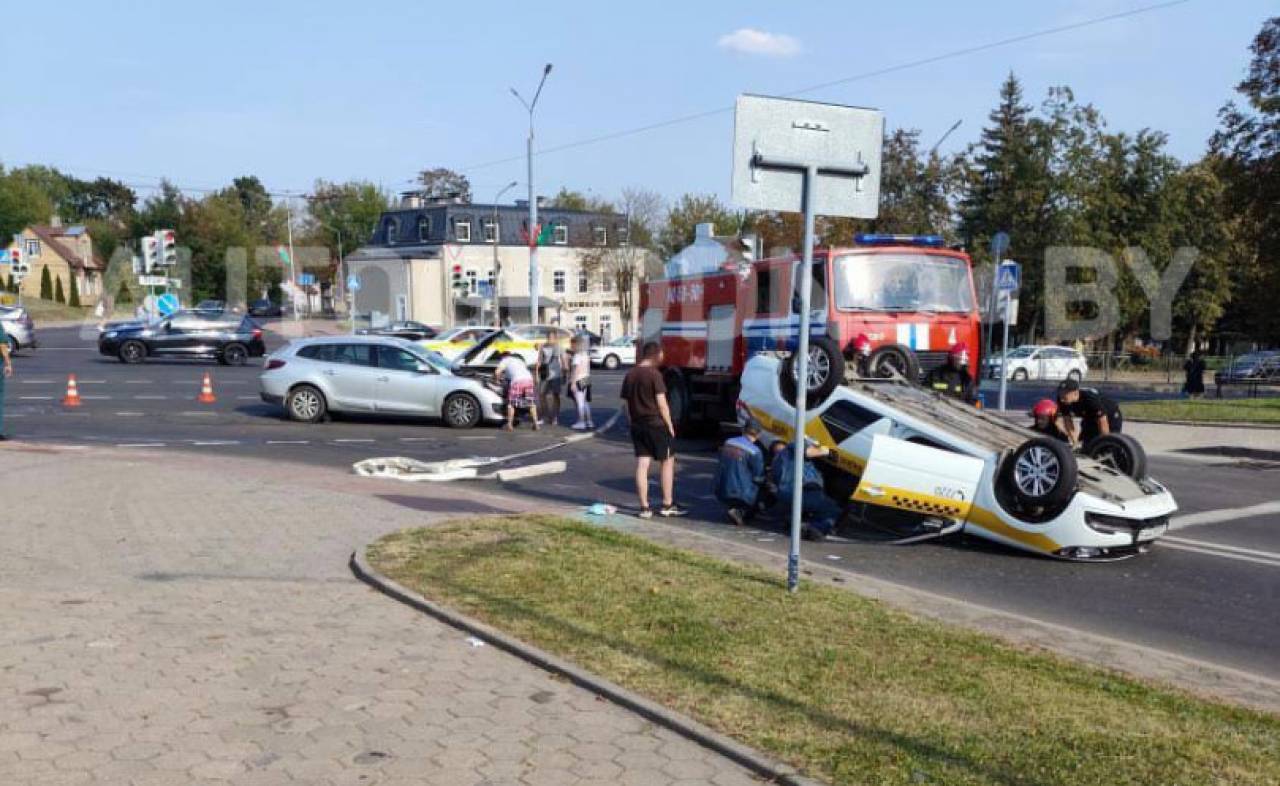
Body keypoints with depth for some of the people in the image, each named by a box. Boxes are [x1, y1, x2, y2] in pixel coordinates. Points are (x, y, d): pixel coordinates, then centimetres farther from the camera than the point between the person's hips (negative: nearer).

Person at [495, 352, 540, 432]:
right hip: (529, 379, 5)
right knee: (532, 403, 14)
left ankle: (510, 425, 8)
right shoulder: (519, 359, 36)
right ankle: (536, 424, 11)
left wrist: (498, 379, 24)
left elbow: (497, 372, 4)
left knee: (511, 403, 9)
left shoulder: (505, 360, 18)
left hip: (517, 381, -5)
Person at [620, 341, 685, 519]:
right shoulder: (654, 374, -12)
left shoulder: (629, 375, 8)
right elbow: (662, 404, -14)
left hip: (637, 426, 6)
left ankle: (644, 507, 3)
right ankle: (667, 505, 10)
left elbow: (625, 404, 11)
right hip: (656, 424, -6)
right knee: (667, 461, 8)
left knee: (642, 464, 4)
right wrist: (670, 425, -7)